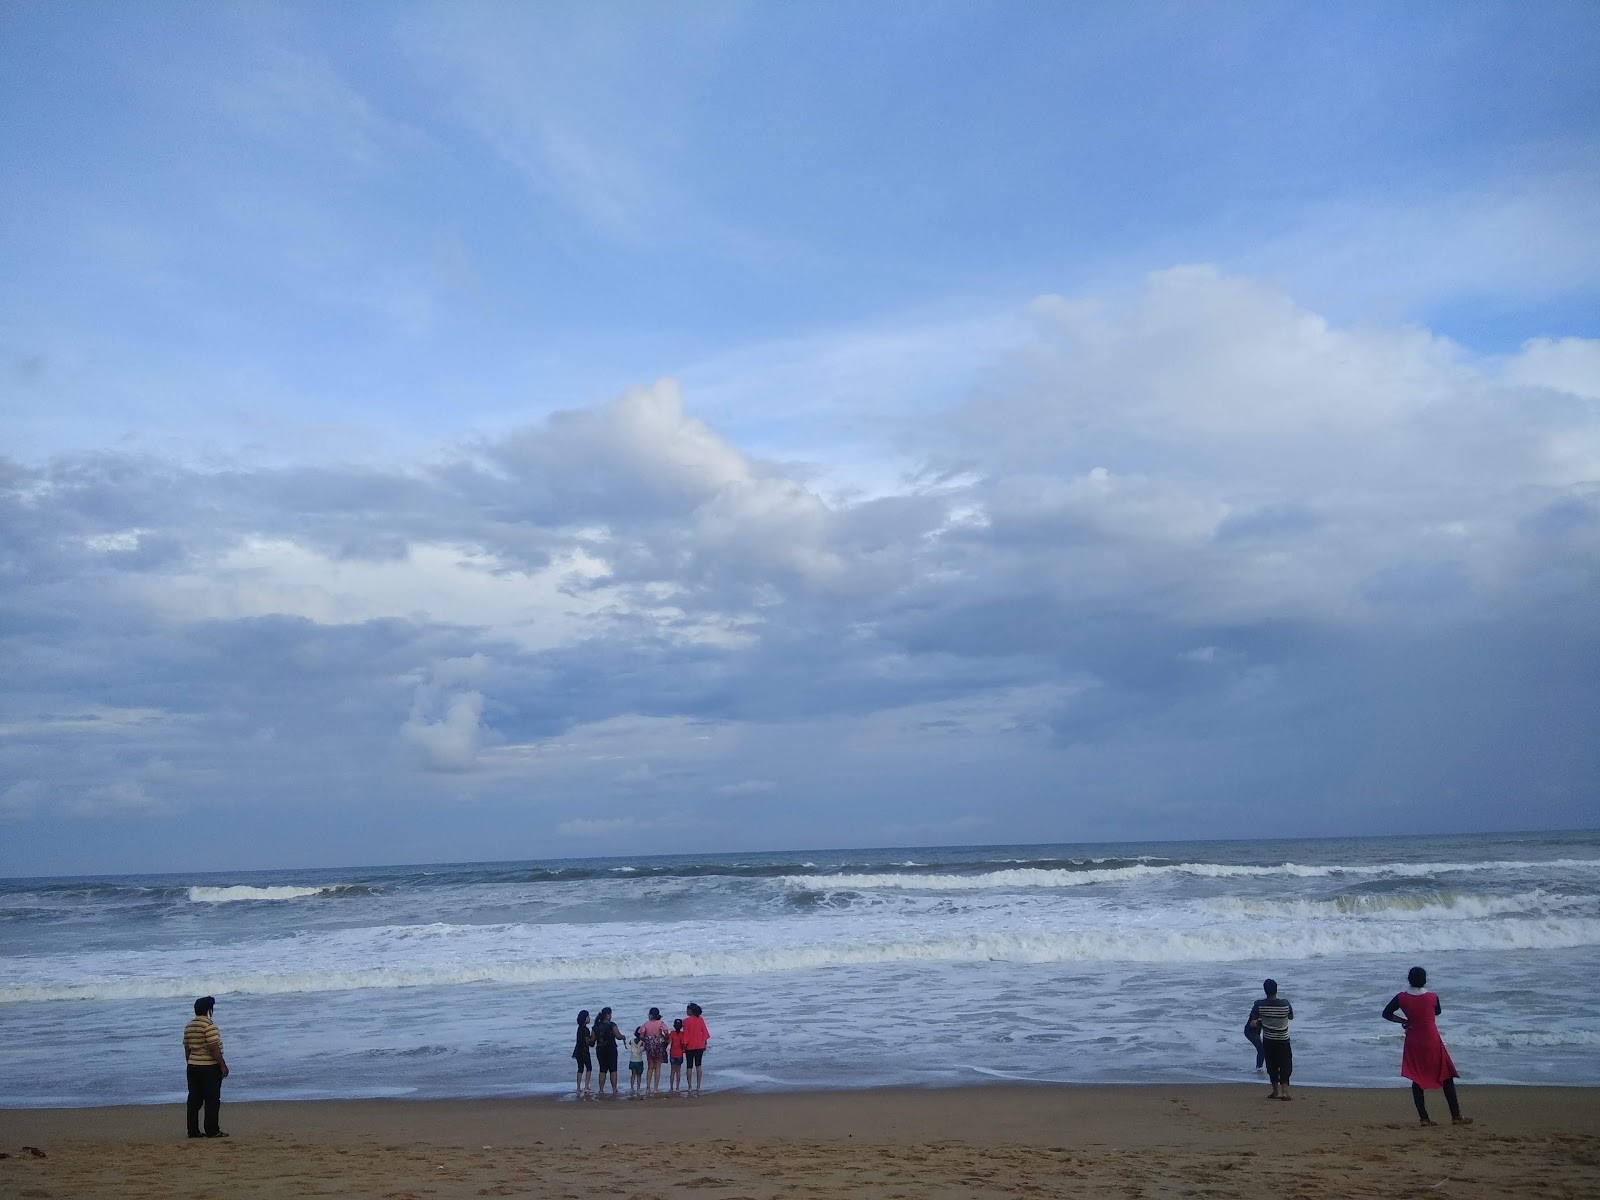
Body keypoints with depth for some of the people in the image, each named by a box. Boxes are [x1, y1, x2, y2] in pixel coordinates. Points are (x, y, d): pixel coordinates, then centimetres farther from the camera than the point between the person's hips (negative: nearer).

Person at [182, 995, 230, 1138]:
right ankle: (212, 1131, -2)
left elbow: (187, 1049, 14)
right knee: (212, 1099, -2)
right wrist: (223, 1065, -15)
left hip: (193, 1066, 8)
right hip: (209, 1067, -8)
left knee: (194, 1099, 9)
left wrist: (190, 1065, 21)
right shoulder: (209, 1026, -16)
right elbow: (214, 1048, -20)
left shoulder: (188, 1027, 10)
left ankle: (193, 1131, 11)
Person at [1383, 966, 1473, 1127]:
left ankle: (1424, 1118, 4)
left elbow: (1386, 1013, -3)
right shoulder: (1432, 997, -8)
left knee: (1417, 1080, 7)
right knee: (1446, 1077, 8)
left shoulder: (1401, 998, -7)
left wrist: (1404, 1021, 4)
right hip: (1432, 1042, -2)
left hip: (1413, 1043, 2)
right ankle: (1456, 1116, 10)